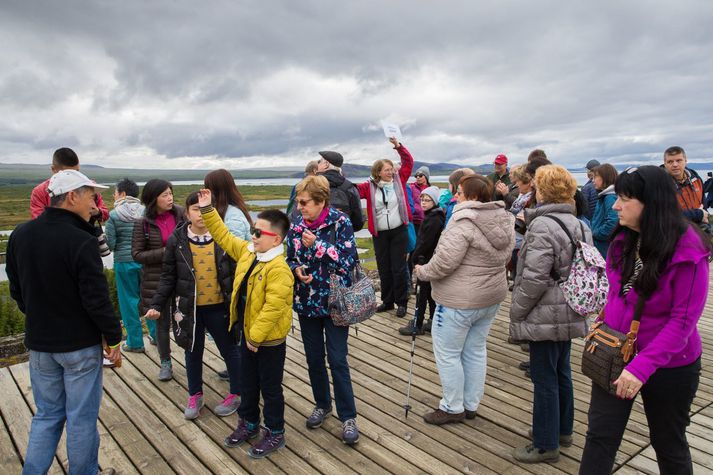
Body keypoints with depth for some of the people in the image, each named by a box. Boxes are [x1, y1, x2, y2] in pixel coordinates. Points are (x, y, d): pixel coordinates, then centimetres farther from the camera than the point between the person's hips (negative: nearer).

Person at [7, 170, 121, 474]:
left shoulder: (20, 235, 0)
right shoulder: (81, 242, -22)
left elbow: (17, 291, 11)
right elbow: (97, 299, -20)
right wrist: (114, 337, -8)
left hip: (39, 343, 6)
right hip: (80, 345, -6)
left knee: (47, 414, 20)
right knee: (82, 417, 9)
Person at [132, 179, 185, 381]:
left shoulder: (180, 215, -2)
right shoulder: (143, 224, -8)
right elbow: (137, 254, -7)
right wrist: (164, 252, -18)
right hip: (157, 279, -1)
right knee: (163, 321, 9)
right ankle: (165, 363, 26)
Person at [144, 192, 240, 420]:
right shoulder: (177, 240, -4)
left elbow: (235, 271, -4)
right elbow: (168, 277, 0)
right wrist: (156, 304, -8)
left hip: (218, 306, -2)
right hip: (188, 307, 2)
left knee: (228, 350, 12)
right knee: (193, 351, 18)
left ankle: (236, 394, 32)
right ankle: (195, 396, 38)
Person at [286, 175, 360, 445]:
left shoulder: (340, 222, -12)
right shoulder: (296, 226, 0)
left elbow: (348, 261, -18)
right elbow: (289, 259, 10)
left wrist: (317, 245, -24)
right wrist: (296, 269, -13)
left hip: (334, 301, -4)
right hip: (307, 302, 4)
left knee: (337, 360, -1)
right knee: (314, 359, 15)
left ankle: (348, 417, 15)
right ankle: (322, 404, 36)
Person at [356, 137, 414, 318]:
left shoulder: (399, 180, 2)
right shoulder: (370, 186, -1)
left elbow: (408, 162, 2)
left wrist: (397, 145, -7)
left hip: (399, 231, -1)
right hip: (379, 234, 1)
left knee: (399, 267, 2)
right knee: (383, 268, 11)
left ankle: (401, 302, 14)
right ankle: (387, 301, 26)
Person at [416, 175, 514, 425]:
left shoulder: (464, 222, -22)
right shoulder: (505, 221, 5)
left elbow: (444, 262, -24)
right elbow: (503, 258, 13)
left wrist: (422, 272, -7)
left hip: (459, 301, -9)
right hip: (492, 297, 9)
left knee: (447, 354, 7)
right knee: (475, 351, 18)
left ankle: (453, 408, 19)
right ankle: (471, 405, 30)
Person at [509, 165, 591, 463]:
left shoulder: (542, 225, -19)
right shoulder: (578, 225, 10)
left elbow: (534, 278, -23)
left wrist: (516, 310, -11)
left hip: (546, 316, -9)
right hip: (570, 314, 9)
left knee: (545, 379, 2)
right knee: (561, 372, 21)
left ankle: (546, 445, 15)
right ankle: (563, 430, 37)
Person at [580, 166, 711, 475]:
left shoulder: (688, 252, -21)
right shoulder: (624, 240, -3)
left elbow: (683, 320, -21)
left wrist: (642, 366, -27)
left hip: (668, 366, -4)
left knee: (668, 444, 18)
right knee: (600, 436, 6)